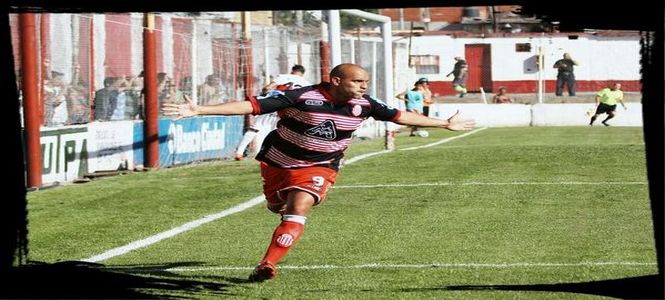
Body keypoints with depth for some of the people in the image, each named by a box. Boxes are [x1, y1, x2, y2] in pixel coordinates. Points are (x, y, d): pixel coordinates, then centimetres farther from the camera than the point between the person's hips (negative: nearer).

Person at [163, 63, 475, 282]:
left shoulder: (363, 104, -15)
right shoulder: (302, 97, -28)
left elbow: (399, 115, 1)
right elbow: (251, 105, -31)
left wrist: (445, 123, 7)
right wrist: (199, 110, -36)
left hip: (318, 166, 1)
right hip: (278, 161, -1)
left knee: (299, 209, -24)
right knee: (278, 208, 21)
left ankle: (267, 265, -27)